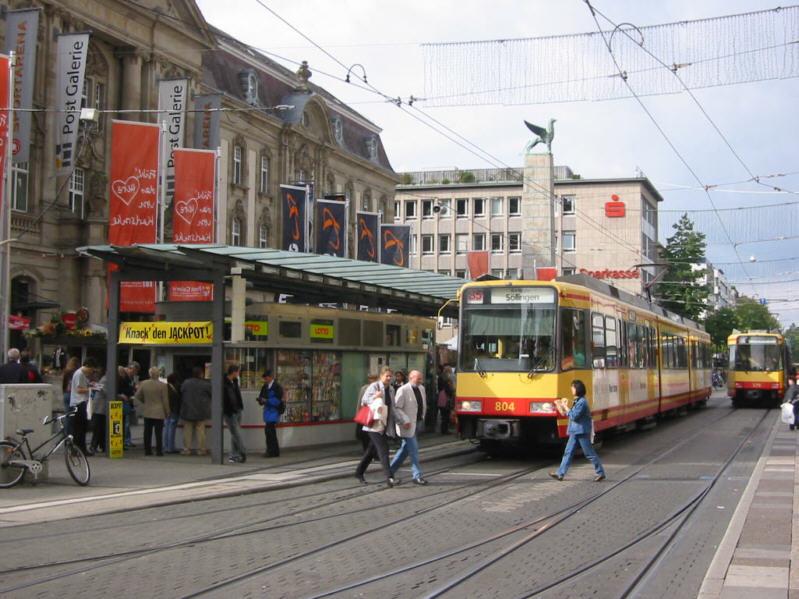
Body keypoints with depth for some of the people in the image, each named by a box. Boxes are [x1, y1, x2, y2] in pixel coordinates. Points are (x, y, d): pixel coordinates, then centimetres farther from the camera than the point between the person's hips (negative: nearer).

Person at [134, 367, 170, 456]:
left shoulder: (143, 384, -1)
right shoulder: (163, 385, -11)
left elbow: (137, 396, 8)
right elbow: (165, 401, -7)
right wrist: (167, 412, 5)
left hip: (147, 412, 3)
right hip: (159, 413, -3)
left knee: (147, 433, 9)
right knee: (158, 433, 0)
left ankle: (147, 450, 12)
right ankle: (159, 451, 1)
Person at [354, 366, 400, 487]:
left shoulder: (390, 390, 14)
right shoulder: (374, 386, -7)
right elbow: (364, 401, -6)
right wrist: (374, 397, -21)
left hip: (384, 425, 7)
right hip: (374, 424, -7)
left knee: (372, 450, 15)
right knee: (383, 450, -16)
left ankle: (359, 472, 28)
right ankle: (389, 478, -22)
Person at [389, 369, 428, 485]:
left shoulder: (421, 389, 9)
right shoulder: (403, 390, -14)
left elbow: (423, 404, 23)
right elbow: (396, 408, -16)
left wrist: (422, 416, 14)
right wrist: (405, 421, -22)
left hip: (416, 423, 8)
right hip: (408, 425, -8)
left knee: (405, 449, 15)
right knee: (413, 450, -6)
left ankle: (391, 470, 28)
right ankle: (417, 476, 0)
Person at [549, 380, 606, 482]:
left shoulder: (582, 402, -18)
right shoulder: (577, 401, 12)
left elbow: (573, 416, -21)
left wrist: (565, 406, -14)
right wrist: (560, 407, 10)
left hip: (582, 432, -10)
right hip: (575, 431, 10)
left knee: (589, 453, -1)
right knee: (568, 452, 8)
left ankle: (601, 473, 8)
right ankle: (560, 474, 9)